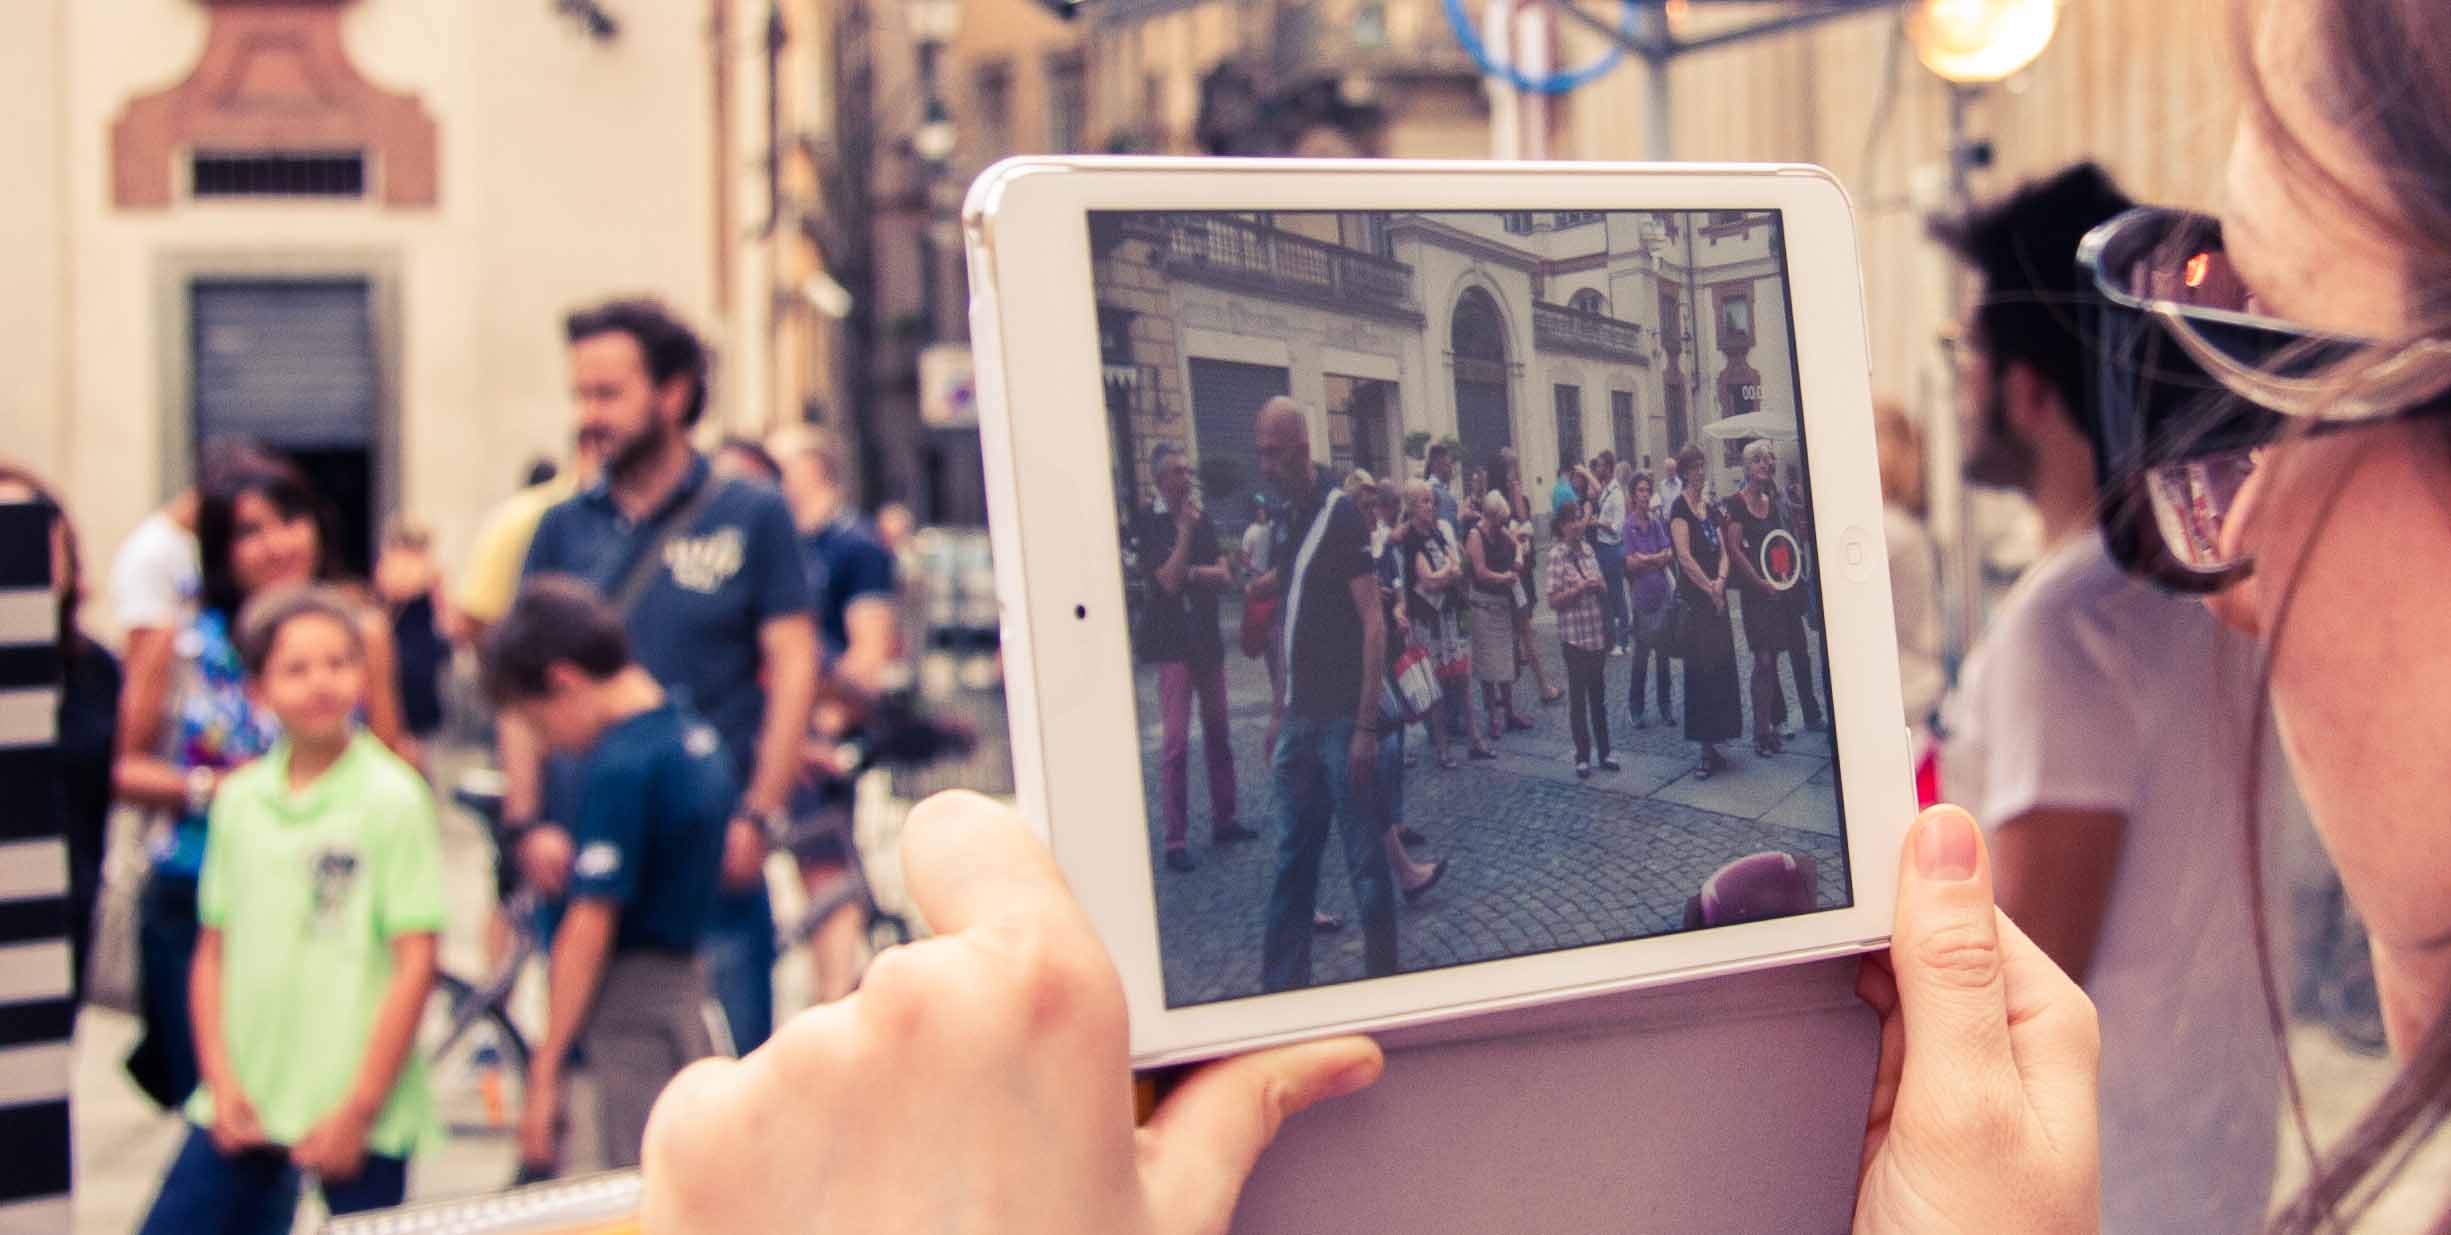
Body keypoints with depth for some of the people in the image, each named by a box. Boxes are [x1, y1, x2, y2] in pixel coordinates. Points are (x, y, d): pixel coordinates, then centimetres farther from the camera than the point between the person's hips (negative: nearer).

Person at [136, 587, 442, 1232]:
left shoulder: (393, 799, -8)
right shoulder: (240, 798, 6)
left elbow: (416, 965, -10)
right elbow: (213, 951, 11)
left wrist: (358, 1110, -10)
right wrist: (222, 1082, 1)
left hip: (356, 1112, -5)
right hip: (242, 1105, 5)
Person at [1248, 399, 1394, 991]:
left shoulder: (1341, 516, -12)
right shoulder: (1288, 519, 12)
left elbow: (1373, 625, -15)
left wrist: (1366, 726, -19)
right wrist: (1280, 719, 17)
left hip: (1342, 719, -8)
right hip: (1301, 716, 8)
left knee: (1364, 858, 1)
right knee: (1292, 859, 11)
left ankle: (1383, 978, 12)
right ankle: (1283, 982, 17)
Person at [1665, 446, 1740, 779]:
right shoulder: (1679, 509, -8)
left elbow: (1722, 551, 9)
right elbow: (1684, 556, -17)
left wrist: (1720, 580, -10)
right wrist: (1710, 589, -15)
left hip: (1715, 599, 7)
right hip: (1692, 600, -7)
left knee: (1721, 671, 8)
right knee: (1699, 673, -4)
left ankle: (1713, 747, 16)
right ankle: (1707, 749, 0)